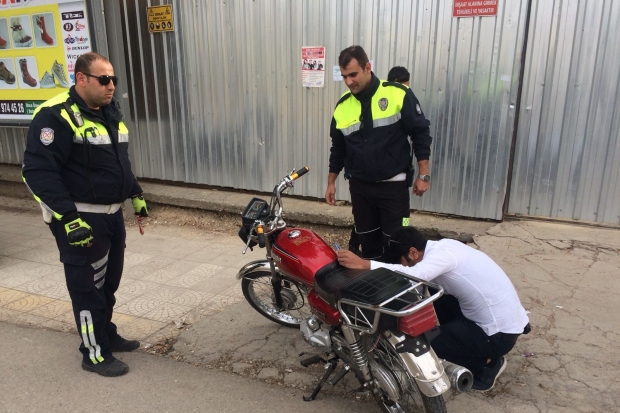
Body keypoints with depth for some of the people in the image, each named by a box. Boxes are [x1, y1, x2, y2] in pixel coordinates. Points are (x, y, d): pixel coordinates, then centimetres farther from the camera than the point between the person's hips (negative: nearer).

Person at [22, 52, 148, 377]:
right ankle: (95, 354, 17)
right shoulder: (56, 116, -18)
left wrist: (136, 194, 19)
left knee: (109, 280, 19)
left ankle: (107, 334, 37)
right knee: (89, 286, 2)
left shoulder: (109, 112, 11)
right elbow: (38, 171, -22)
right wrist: (68, 218, -27)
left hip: (111, 213, 9)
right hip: (80, 219, -8)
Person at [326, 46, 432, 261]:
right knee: (367, 242, 13)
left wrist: (423, 175, -8)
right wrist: (331, 183, 14)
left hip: (393, 185, -3)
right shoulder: (342, 106, 2)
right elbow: (338, 148, 13)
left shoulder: (398, 94, -11)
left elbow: (420, 134, -6)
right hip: (360, 186, 4)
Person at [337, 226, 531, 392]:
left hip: (500, 333, -9)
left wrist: (363, 264, -44)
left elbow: (412, 276, -42)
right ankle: (482, 353, 15)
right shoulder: (442, 247, 6)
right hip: (503, 317, 9)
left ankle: (487, 364, 7)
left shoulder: (442, 253, -23)